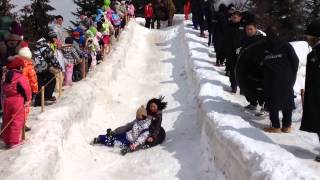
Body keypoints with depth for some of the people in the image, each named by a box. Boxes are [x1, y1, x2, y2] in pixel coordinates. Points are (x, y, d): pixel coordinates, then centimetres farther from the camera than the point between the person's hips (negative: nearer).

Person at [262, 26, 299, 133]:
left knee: (272, 102, 5)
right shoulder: (286, 45, -1)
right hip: (286, 79, 1)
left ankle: (276, 126, 2)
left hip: (270, 80, -1)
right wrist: (292, 76, 8)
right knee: (287, 100, 11)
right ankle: (287, 126, 13)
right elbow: (295, 61, -3)